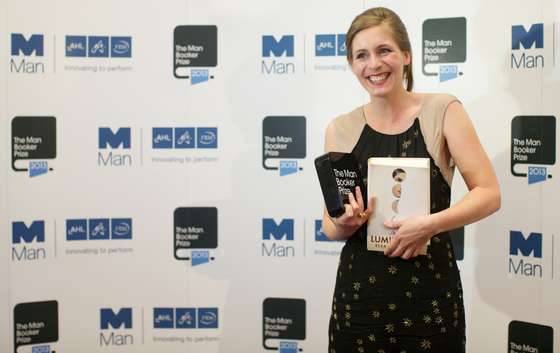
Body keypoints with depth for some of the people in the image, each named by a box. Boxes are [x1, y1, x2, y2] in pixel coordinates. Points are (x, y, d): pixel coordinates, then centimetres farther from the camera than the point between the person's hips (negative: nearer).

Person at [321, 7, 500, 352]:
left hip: (430, 292, -2)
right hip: (359, 294, 2)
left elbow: (490, 194, -7)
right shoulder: (340, 130, 2)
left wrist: (430, 224, -21)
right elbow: (330, 227, 7)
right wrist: (344, 223, -15)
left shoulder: (442, 111, -4)